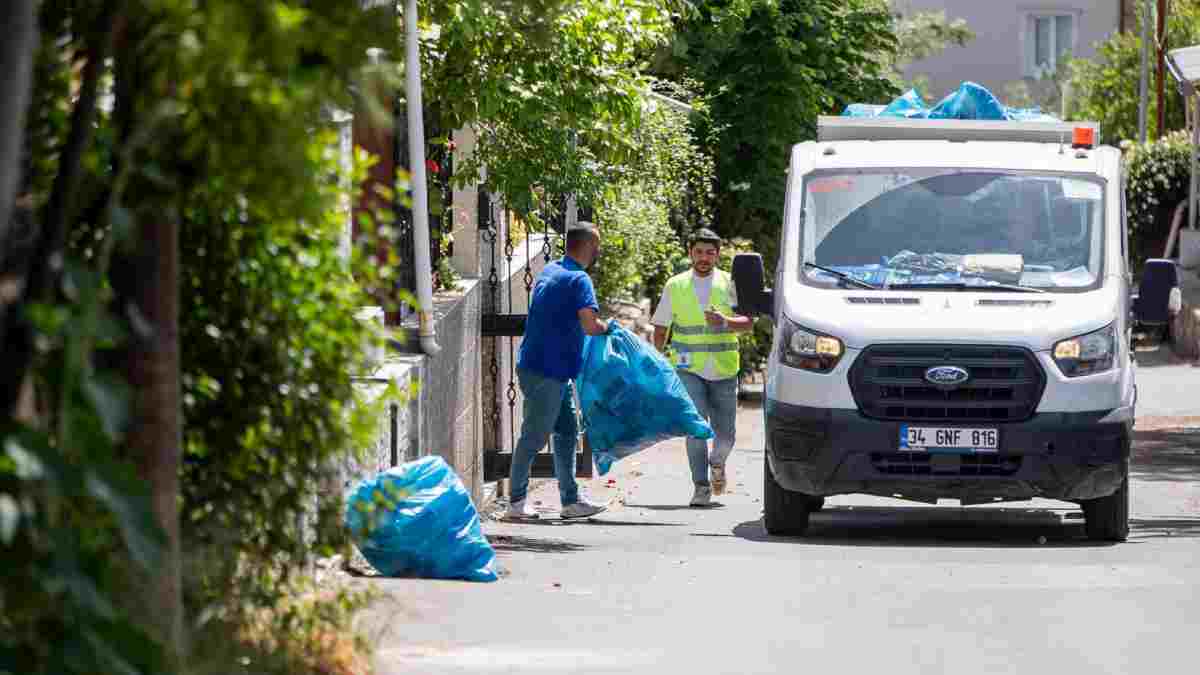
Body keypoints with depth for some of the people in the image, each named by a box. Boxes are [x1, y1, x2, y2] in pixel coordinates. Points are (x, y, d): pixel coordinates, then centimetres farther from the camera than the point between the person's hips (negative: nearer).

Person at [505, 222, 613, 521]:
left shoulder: (549, 271, 14)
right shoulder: (579, 280, -16)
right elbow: (590, 325, -26)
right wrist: (607, 327, -4)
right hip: (546, 372, -10)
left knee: (567, 431, 12)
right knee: (534, 436, -3)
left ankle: (571, 500, 14)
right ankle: (516, 503, 3)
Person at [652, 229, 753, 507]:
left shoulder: (729, 284, 4)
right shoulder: (675, 286, 7)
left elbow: (748, 322, -5)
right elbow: (661, 329, 12)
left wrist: (725, 322, -24)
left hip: (724, 370, 1)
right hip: (689, 368, -1)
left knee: (725, 434, 4)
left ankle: (717, 463, 36)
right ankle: (701, 486, -9)